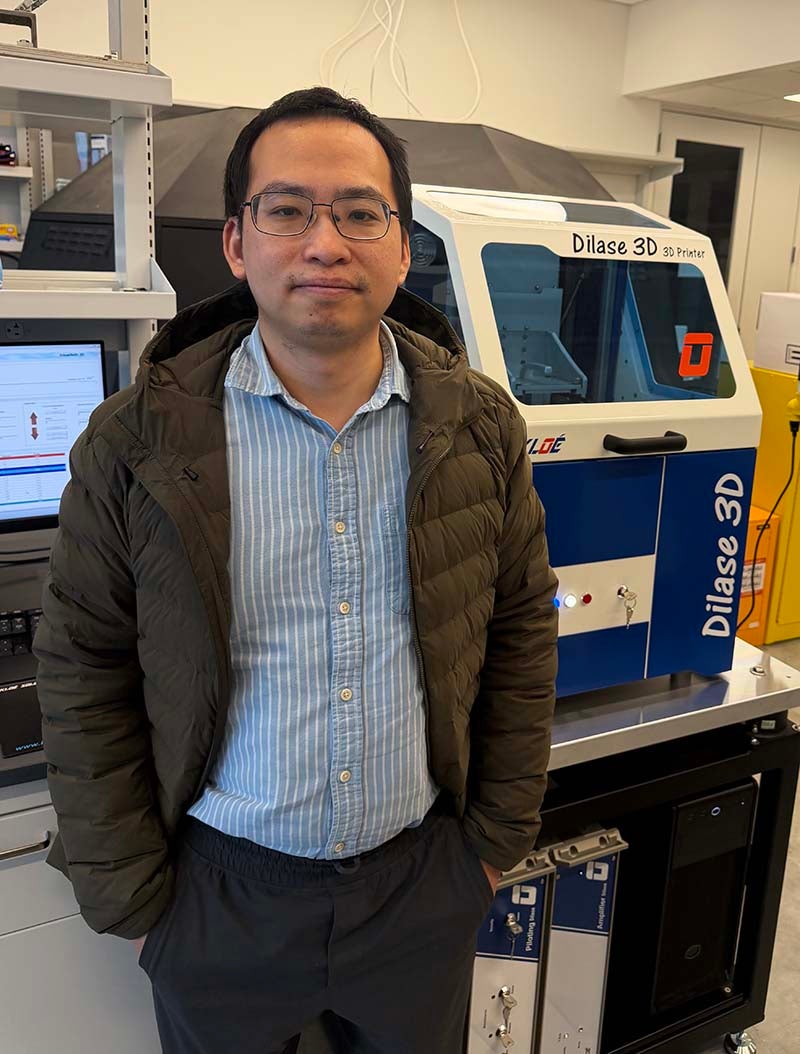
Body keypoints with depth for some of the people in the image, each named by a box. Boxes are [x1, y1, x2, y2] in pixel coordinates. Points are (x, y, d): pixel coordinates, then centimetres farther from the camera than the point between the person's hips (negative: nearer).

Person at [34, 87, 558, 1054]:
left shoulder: (481, 425, -6)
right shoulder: (137, 440, -12)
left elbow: (521, 629, 1)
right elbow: (84, 674, -6)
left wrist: (499, 833, 3)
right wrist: (128, 892, -4)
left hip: (426, 878, 2)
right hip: (218, 889, -1)